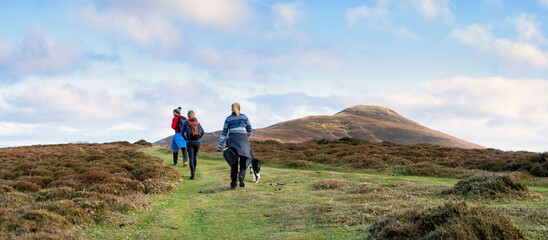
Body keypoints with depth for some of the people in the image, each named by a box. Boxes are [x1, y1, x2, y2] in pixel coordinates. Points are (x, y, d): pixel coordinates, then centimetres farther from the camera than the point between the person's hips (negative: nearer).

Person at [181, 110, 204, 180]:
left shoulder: (186, 123, -4)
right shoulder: (198, 123, 4)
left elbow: (182, 133, -1)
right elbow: (202, 132, 7)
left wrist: (186, 139, 11)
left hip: (190, 142, -3)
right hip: (197, 142, 3)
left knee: (191, 158, -4)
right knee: (195, 157, 21)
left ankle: (192, 174, -14)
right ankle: (194, 171, 32)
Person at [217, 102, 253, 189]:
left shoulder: (228, 119, 7)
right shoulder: (244, 117, 6)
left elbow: (224, 133, 4)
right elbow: (250, 130, 10)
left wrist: (219, 147, 4)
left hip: (232, 140, 1)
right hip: (243, 140, -1)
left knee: (234, 163, 8)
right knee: (243, 161, 9)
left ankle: (233, 184, 1)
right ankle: (241, 176, -20)